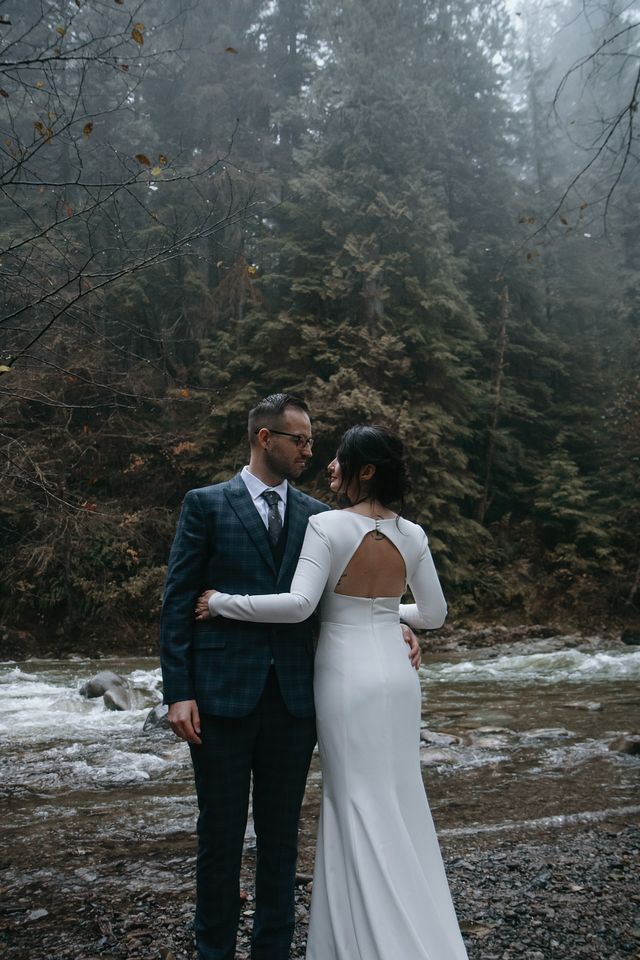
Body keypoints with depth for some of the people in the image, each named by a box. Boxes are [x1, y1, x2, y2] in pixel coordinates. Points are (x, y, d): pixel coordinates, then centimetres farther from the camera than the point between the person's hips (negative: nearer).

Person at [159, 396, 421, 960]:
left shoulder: (316, 515, 8)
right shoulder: (206, 504, -1)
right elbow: (178, 603, -4)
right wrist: (178, 692, -10)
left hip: (294, 696, 3)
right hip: (223, 694, -3)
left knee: (281, 832, 14)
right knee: (221, 831, 10)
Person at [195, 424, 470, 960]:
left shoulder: (328, 526, -14)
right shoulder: (412, 535, 2)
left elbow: (299, 604, -24)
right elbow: (434, 614, 9)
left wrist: (221, 602, -14)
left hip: (347, 678, -5)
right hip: (397, 676, 5)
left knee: (359, 807, 8)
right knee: (401, 804, 17)